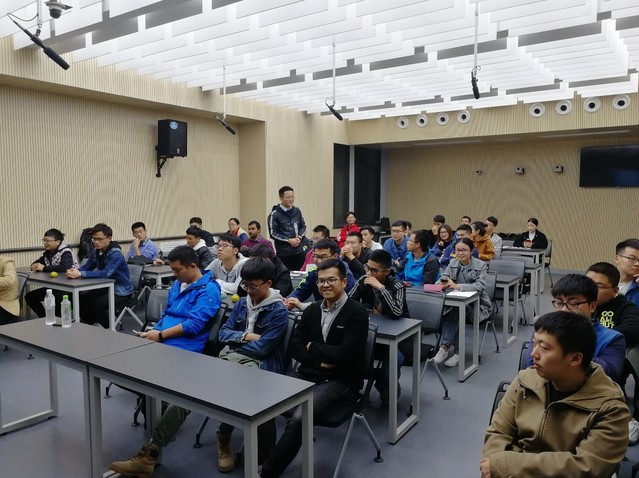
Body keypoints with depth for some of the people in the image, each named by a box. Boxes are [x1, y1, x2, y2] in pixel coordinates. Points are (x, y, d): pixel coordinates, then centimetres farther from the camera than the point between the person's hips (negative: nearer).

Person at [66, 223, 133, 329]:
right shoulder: (96, 252, 1)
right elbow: (86, 267, 2)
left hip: (121, 292, -8)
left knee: (96, 305, -26)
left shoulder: (115, 254, -24)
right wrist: (75, 270, -22)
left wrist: (80, 274, -39)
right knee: (81, 299, -6)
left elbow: (105, 273, -36)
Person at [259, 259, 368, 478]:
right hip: (307, 374, 6)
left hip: (339, 381, -5)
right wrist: (321, 360, -9)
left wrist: (313, 347, -5)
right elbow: (295, 347, 8)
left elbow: (346, 353, -17)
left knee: (299, 419, -28)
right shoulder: (312, 310, 11)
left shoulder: (357, 313, -7)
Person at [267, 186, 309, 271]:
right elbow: (273, 234, -7)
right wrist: (289, 240, -14)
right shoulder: (274, 214, -6)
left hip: (299, 251, 4)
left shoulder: (297, 211, 8)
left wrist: (299, 237, -5)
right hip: (284, 253, -4)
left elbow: (303, 226, 15)